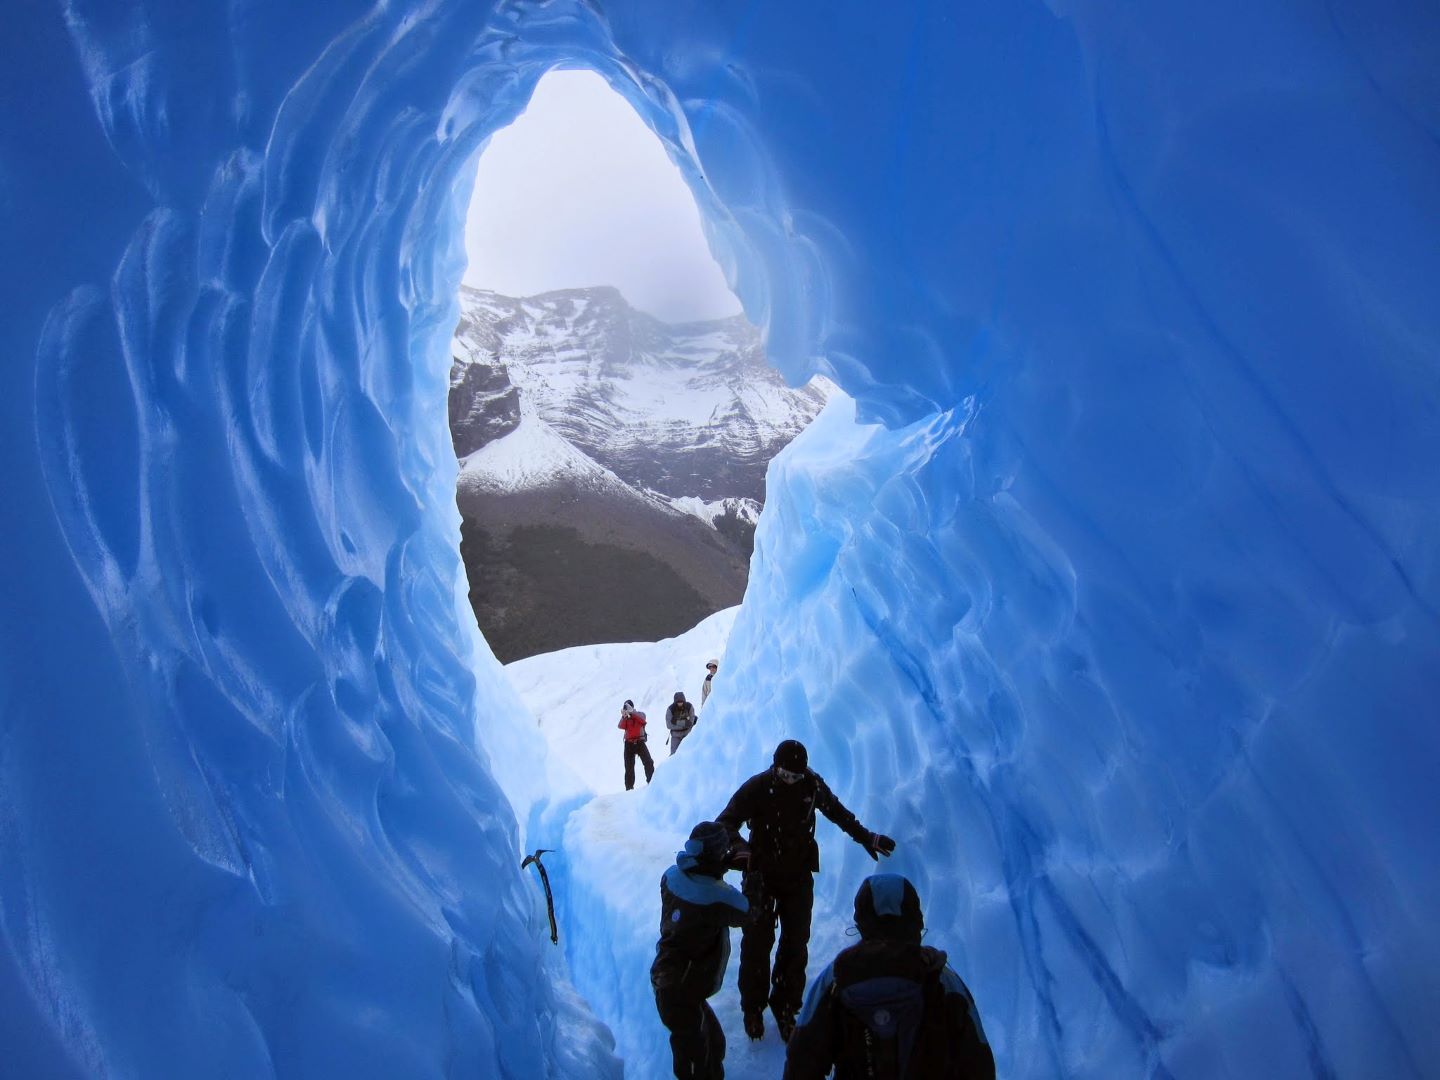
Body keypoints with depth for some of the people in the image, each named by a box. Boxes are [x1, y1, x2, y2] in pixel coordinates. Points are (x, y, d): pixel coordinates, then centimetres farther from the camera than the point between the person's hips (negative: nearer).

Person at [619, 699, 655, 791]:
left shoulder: (640, 714, 4)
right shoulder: (624, 718, 9)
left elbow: (642, 720, -21)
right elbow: (621, 726, -11)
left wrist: (632, 712, -29)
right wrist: (624, 716, -26)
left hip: (640, 742, -2)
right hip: (629, 744, 2)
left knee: (648, 762, -12)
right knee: (629, 766, 3)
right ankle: (629, 787, 9)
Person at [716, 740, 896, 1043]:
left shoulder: (812, 785, -8)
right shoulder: (757, 788, -18)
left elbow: (837, 812, 10)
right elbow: (726, 822, -18)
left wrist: (866, 837, 17)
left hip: (799, 876, 3)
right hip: (762, 876, -2)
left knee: (796, 944, 6)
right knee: (757, 942, 2)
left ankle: (785, 1007, 23)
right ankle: (753, 1007, 21)